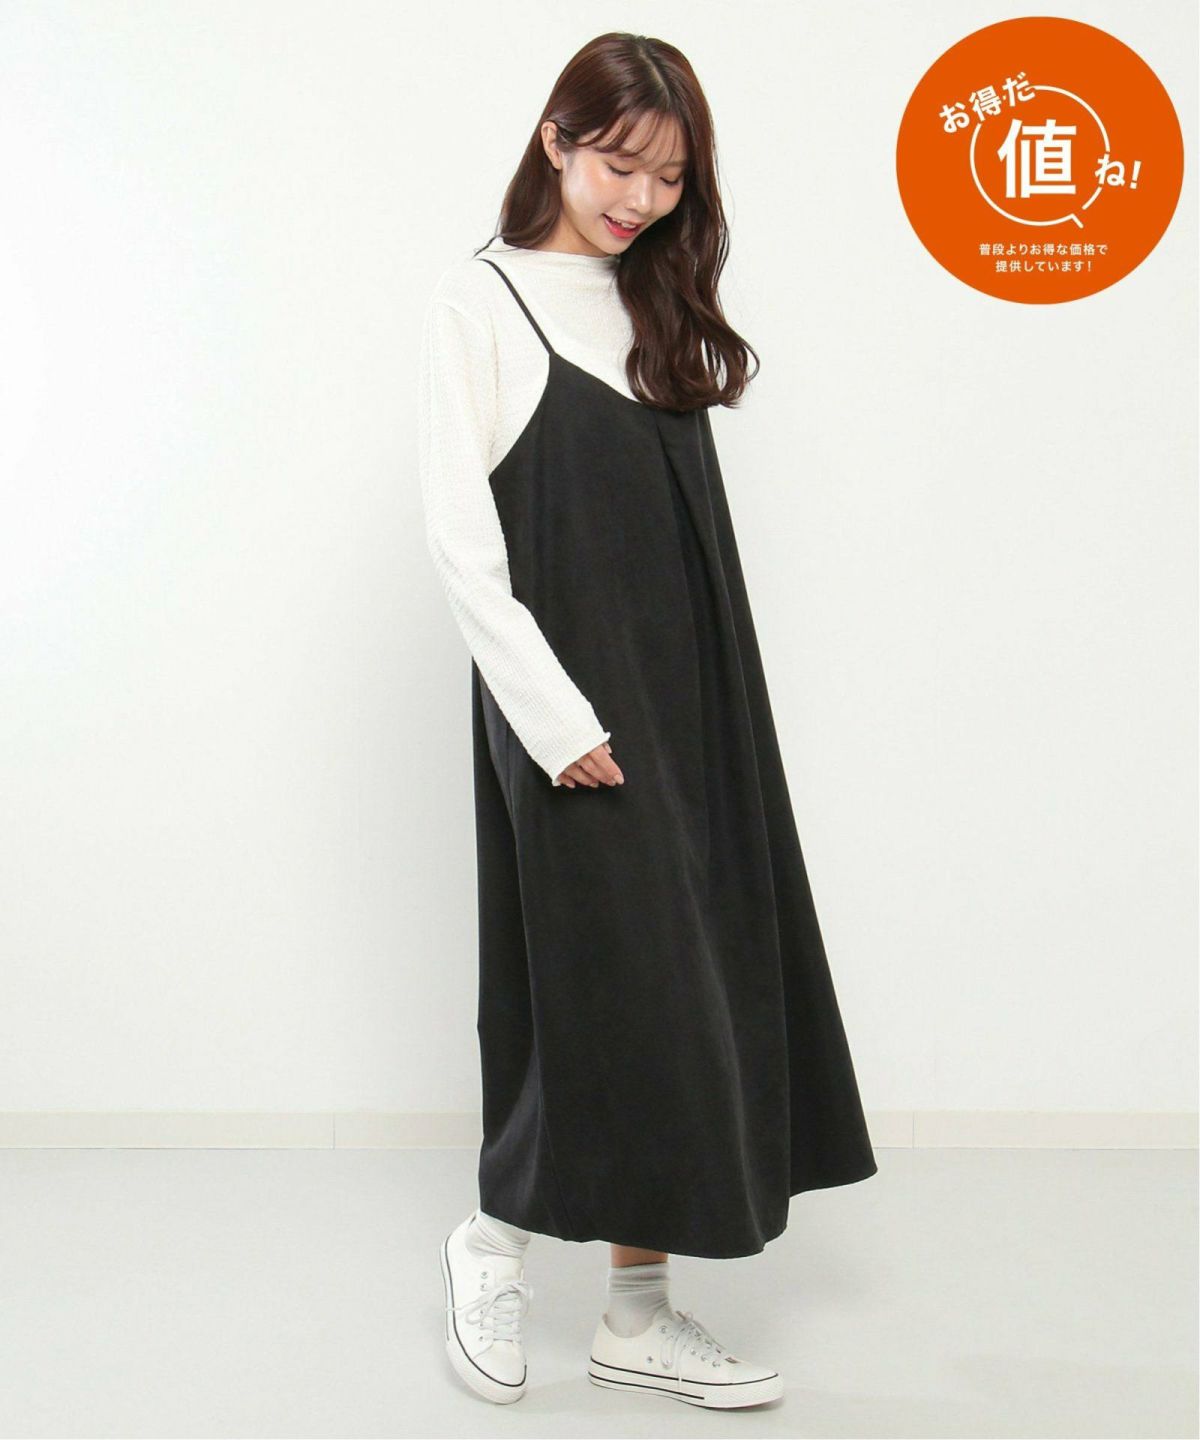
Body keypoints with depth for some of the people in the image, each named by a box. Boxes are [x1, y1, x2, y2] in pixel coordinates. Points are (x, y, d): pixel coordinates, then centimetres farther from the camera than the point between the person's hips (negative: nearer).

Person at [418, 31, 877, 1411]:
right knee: (620, 987, -3)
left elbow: (687, 533, 14)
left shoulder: (655, 311, 17)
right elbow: (458, 533, -10)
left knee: (701, 980, 6)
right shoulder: (478, 300, -2)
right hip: (571, 708, -6)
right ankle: (495, 1240, 21)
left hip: (690, 702, 7)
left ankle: (640, 1309, 18)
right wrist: (556, 719, -16)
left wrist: (707, 712, 6)